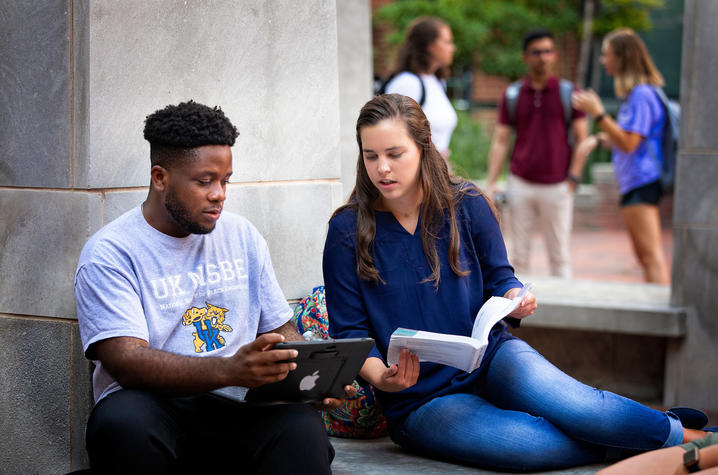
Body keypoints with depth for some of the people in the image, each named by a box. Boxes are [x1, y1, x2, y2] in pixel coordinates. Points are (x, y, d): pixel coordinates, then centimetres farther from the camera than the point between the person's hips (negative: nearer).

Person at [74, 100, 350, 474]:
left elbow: (279, 330, 21)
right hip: (153, 405, -1)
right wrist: (229, 371, -32)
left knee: (302, 427, -32)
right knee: (124, 426, -37)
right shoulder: (110, 253, -3)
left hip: (235, 406, 2)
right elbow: (127, 362, -16)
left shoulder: (242, 236, 15)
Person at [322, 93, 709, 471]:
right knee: (534, 443, -29)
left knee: (574, 405, -27)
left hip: (489, 357, 3)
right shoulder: (347, 232, -8)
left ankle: (682, 435, -7)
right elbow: (349, 333, -5)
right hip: (422, 399, -2)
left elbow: (499, 279, 9)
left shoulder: (466, 205, -1)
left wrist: (513, 300, -15)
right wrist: (382, 378, -25)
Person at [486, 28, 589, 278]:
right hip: (520, 184, 2)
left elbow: (581, 138, 1)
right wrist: (491, 182, -1)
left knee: (560, 256, 2)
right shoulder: (512, 95, 6)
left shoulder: (568, 93, 2)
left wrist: (573, 178, -7)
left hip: (557, 186, -1)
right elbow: (500, 141, 6)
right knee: (519, 255, 5)